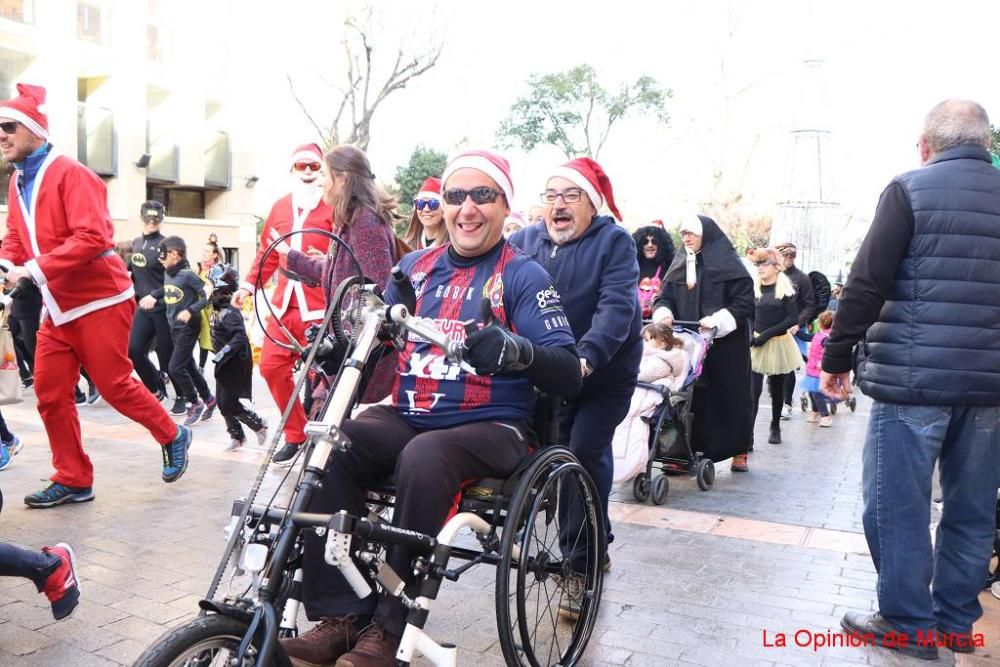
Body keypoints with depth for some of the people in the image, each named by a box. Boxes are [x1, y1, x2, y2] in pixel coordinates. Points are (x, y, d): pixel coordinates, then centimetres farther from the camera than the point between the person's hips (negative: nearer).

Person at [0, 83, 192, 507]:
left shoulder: (70, 173, -14)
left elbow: (91, 237, -24)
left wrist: (35, 269, -26)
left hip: (99, 301, -8)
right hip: (58, 308, 8)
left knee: (114, 385, -2)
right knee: (49, 394, 5)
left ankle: (172, 437, 21)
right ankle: (73, 480, 16)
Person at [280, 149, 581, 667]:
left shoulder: (523, 276, -2)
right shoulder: (416, 265, 13)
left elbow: (569, 377, -10)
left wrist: (515, 349, -31)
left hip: (490, 427, -4)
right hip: (405, 417, 5)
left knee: (423, 458, -36)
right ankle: (340, 614, -14)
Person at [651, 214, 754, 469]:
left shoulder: (728, 263, -3)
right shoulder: (678, 265, 12)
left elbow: (745, 302, -8)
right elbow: (664, 297, 11)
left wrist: (716, 320, -19)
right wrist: (664, 313, -11)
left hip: (725, 345, -4)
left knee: (729, 396, 4)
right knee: (690, 398, 3)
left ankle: (737, 448, 18)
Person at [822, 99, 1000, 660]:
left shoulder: (911, 189, -4)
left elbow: (867, 283, -9)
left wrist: (836, 358, -2)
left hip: (914, 375, -5)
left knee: (897, 505, 5)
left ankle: (908, 624, 13)